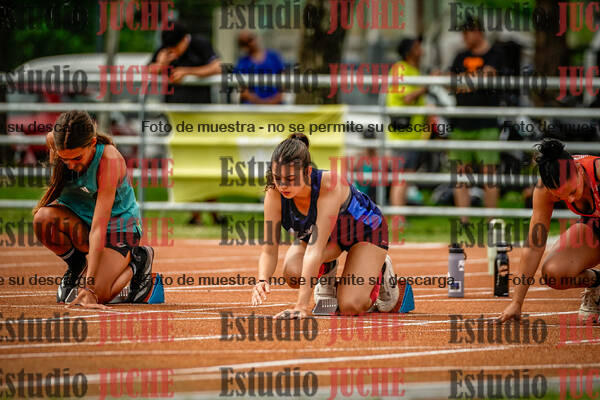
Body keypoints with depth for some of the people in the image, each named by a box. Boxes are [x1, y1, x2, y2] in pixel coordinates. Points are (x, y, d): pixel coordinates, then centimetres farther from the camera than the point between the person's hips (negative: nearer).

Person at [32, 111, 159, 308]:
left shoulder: (110, 160, -35)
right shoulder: (53, 141, -23)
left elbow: (98, 228, -39)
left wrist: (90, 288, -42)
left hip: (117, 223, -4)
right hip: (76, 214, 4)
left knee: (98, 296, -20)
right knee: (43, 218, -31)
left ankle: (137, 259, 11)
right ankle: (76, 265, 0)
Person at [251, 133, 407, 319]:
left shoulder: (330, 185, -41)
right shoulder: (275, 194, -28)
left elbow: (316, 249, -46)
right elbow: (269, 249, -24)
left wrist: (302, 306, -50)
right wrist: (263, 281, -47)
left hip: (365, 230, -4)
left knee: (351, 306, -22)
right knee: (293, 273, -29)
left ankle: (380, 272, 10)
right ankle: (326, 272, 7)